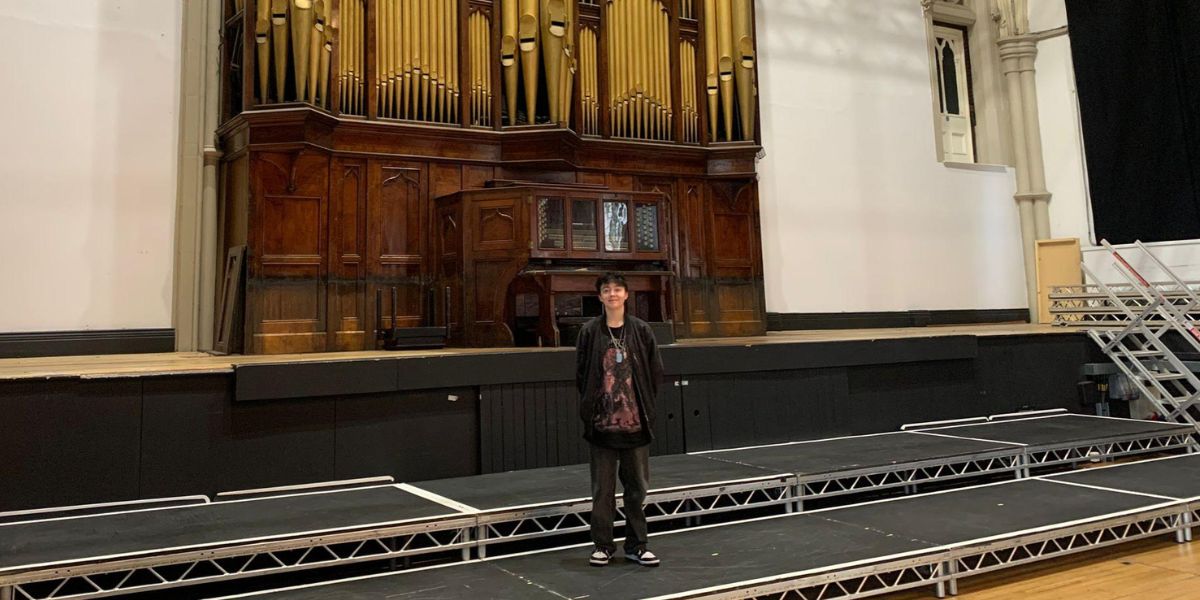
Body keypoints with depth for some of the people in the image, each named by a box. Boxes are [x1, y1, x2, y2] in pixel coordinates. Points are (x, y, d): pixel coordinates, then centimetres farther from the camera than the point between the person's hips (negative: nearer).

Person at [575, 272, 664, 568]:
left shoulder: (641, 330, 2)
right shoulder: (590, 331, 0)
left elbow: (655, 371, 5)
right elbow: (581, 374, 4)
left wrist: (644, 404, 2)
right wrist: (590, 407, 1)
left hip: (635, 421, 1)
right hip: (602, 422, -1)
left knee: (637, 486, 8)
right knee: (602, 488, 7)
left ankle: (636, 545, 21)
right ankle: (603, 546, 20)